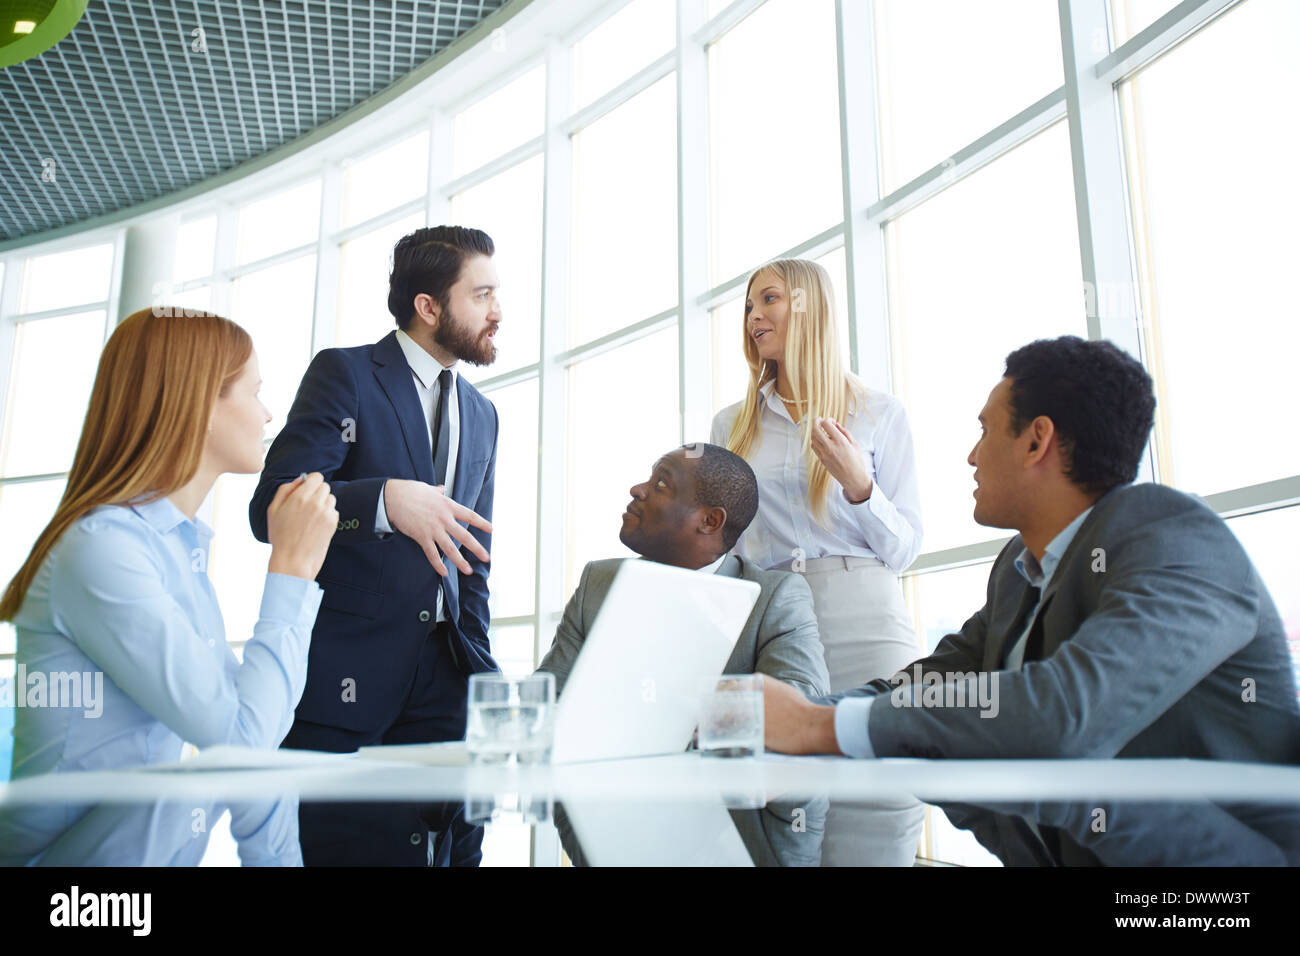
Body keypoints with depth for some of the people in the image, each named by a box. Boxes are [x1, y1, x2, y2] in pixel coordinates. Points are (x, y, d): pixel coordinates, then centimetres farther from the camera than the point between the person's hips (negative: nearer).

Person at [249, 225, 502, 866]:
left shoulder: (481, 414, 18)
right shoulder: (343, 373, -1)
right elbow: (271, 509, -12)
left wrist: (478, 665, 11)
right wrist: (387, 499, -26)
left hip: (441, 670, 5)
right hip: (341, 666, -5)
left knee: (445, 846, 1)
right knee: (335, 843, 0)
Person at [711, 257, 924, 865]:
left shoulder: (879, 414, 8)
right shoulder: (732, 424, 16)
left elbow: (903, 551, 4)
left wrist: (857, 484, -11)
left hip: (863, 625, -2)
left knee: (868, 838, -6)